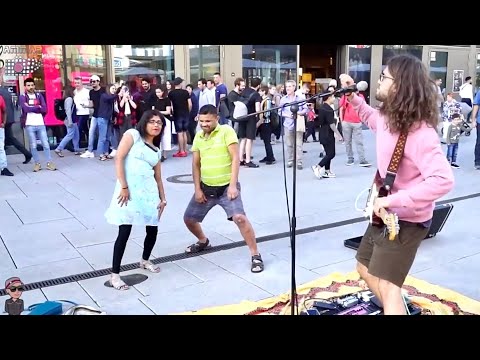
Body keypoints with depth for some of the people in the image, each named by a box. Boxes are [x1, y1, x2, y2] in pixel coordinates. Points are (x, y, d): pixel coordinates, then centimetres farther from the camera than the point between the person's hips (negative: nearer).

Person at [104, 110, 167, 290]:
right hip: (130, 189, -7)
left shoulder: (156, 151, 19)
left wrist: (162, 198, 8)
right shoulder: (133, 134, 1)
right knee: (124, 232, -9)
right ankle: (114, 275, 2)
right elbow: (119, 158, -9)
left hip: (149, 190, 7)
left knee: (153, 229, 11)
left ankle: (145, 260, 38)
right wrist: (124, 187, -15)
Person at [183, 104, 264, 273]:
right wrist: (198, 189, 2)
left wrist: (233, 185, -22)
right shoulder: (198, 137, 5)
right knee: (189, 219, 11)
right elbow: (196, 164, 10)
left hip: (226, 187, -6)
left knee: (239, 217, -24)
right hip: (206, 187, 6)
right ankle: (203, 242, 42)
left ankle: (256, 256, -9)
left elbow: (235, 158, -15)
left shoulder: (226, 131, -11)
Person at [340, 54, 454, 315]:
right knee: (366, 270, 21)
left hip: (407, 221, -9)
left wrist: (393, 200, -37)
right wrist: (352, 95, 11)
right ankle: (396, 308, 42)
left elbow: (443, 180, -38)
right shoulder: (388, 117, -2)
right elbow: (369, 116, 24)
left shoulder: (420, 132, -29)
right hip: (386, 214, 9)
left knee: (386, 286, -9)